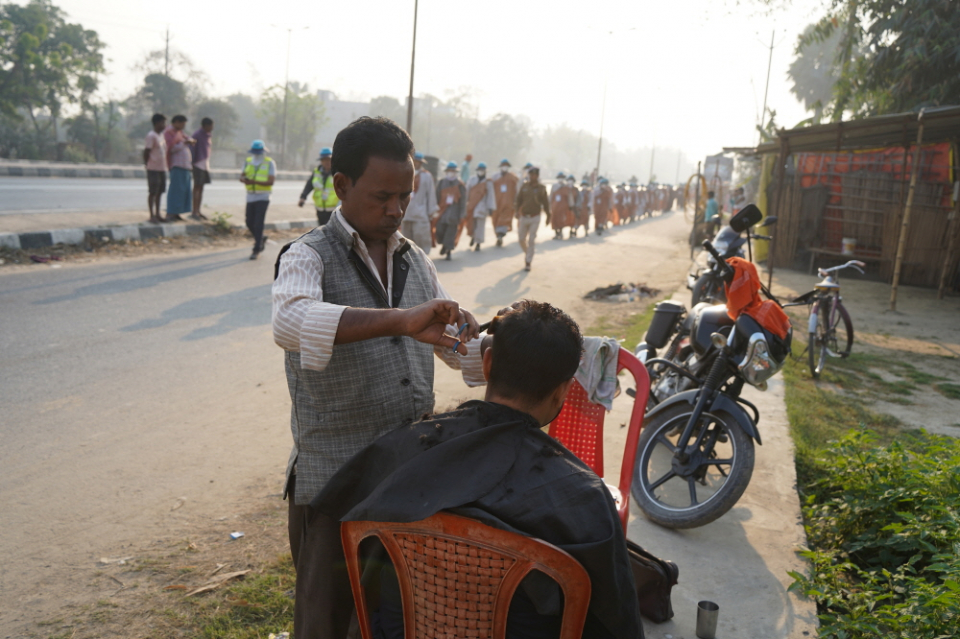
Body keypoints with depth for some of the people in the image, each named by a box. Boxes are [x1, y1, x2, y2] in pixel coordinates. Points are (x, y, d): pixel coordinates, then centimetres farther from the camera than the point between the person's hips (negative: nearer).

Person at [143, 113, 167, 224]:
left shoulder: (162, 135, 15)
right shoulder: (151, 136, -11)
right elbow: (146, 152, -12)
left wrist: (165, 165, 12)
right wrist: (147, 165, -7)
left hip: (162, 168, 8)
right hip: (153, 169, -8)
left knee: (160, 192, 12)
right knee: (152, 192, -2)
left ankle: (157, 214, 19)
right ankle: (152, 215, 3)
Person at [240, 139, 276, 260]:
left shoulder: (270, 163, -3)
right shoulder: (248, 162, 10)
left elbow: (270, 182, -13)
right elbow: (242, 177, -1)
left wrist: (254, 182, -25)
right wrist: (244, 179, -26)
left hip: (263, 197, -5)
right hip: (250, 196, 5)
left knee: (258, 224, -9)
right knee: (250, 223, 9)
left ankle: (256, 250, -3)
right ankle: (261, 239, 35)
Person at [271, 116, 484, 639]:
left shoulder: (415, 260, 11)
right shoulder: (309, 256, -8)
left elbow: (458, 344, 17)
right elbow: (291, 322, -31)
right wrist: (400, 319, -41)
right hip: (335, 485, -5)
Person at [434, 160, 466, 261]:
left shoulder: (460, 185, 0)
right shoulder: (441, 183, 6)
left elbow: (463, 200, 1)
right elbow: (437, 197, 8)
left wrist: (461, 214, -3)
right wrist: (435, 209, 2)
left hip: (454, 211, -2)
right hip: (442, 210, 2)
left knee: (451, 231, -3)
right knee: (440, 230, 0)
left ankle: (449, 250, 7)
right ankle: (444, 244, 29)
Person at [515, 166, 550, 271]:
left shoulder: (541, 188, -4)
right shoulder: (524, 186, 3)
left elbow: (545, 202, -1)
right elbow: (519, 200, 9)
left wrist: (548, 215, 0)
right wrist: (517, 212, 5)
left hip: (535, 218, -3)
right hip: (523, 217, 3)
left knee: (531, 241, -7)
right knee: (522, 239, 7)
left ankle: (528, 263, -2)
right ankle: (527, 253, 34)